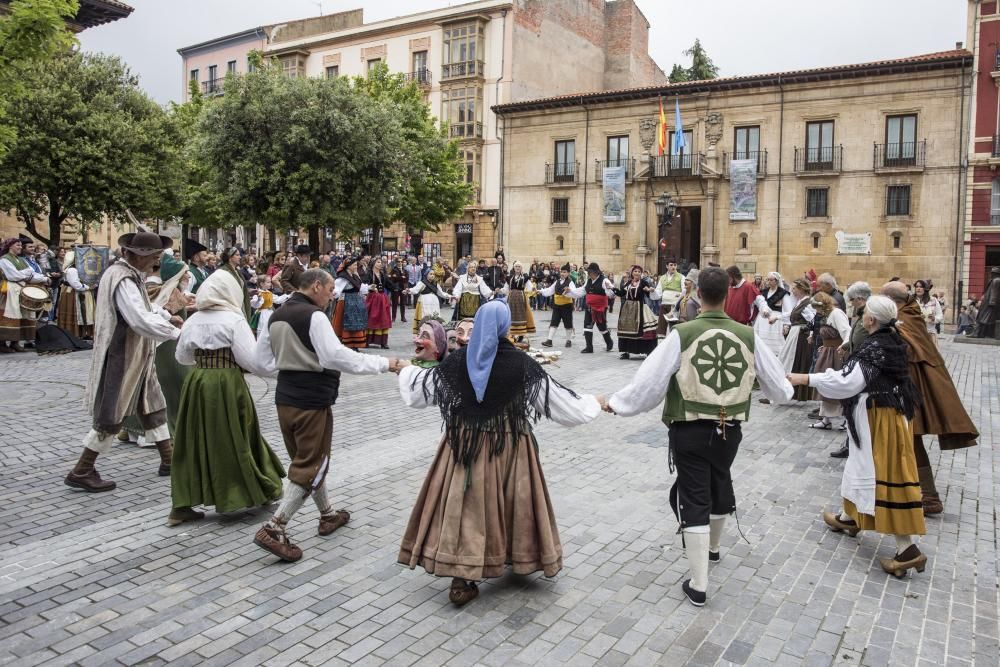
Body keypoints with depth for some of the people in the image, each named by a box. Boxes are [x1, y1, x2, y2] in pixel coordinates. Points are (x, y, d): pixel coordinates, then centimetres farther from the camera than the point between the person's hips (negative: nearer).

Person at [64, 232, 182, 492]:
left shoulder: (129, 274, 8)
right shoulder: (123, 281, -24)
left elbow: (141, 306, 22)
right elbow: (142, 322, -32)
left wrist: (166, 315, 7)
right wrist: (177, 333, -23)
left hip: (136, 358, 10)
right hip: (121, 359, -10)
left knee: (153, 405, 14)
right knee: (111, 417, -1)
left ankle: (168, 460, 23)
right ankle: (81, 472, 12)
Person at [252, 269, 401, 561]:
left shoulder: (276, 316, 8)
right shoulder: (314, 316, -17)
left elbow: (262, 360, 12)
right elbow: (338, 356, -25)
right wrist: (384, 363, -20)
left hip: (285, 398, 9)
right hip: (312, 401, -9)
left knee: (306, 460, 20)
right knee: (311, 466, 2)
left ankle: (328, 514, 35)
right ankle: (273, 529, -2)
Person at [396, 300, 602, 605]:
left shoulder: (458, 360, -7)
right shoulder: (521, 363, -13)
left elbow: (416, 392, 7)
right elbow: (563, 403, -6)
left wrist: (406, 370, 28)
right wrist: (594, 403, 11)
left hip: (465, 443, 1)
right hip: (509, 446, -1)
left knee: (465, 506, 8)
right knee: (512, 503, 17)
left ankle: (461, 578, 10)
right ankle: (520, 559, 36)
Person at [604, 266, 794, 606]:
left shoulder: (682, 334, -15)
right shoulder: (748, 336, -4)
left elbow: (650, 379, -14)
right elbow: (778, 386, 8)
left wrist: (617, 402, 0)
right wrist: (785, 391, 32)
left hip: (689, 430, -4)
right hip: (729, 429, 4)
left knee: (694, 498, 4)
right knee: (719, 486, 26)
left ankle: (698, 584, 7)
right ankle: (712, 546, 52)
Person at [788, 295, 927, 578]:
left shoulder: (874, 347, -21)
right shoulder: (891, 341, 7)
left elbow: (848, 382, -29)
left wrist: (808, 379, -27)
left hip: (879, 416, -10)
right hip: (887, 411, 10)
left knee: (881, 473, -7)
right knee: (865, 466, 22)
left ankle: (908, 549, -5)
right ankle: (850, 518, 39)